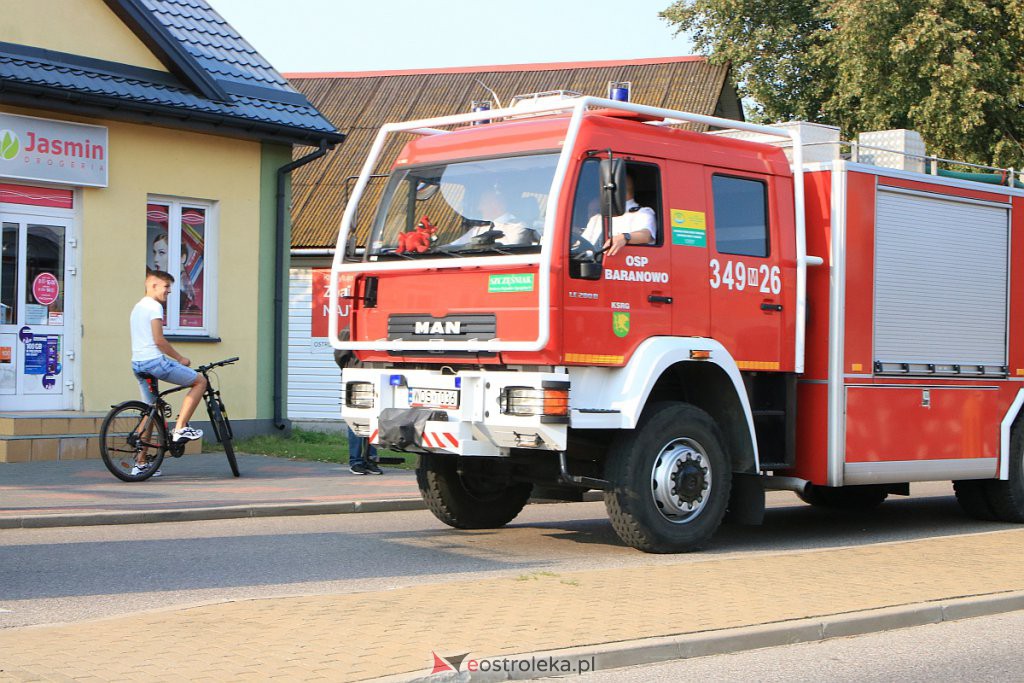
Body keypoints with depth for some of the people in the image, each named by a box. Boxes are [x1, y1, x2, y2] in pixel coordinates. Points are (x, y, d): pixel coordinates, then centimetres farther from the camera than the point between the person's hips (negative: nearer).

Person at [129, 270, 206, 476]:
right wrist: (180, 358, -6)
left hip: (138, 364, 10)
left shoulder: (138, 307, 23)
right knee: (200, 381, 1)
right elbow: (159, 340, -16)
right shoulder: (154, 306, -9)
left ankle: (140, 463, 13)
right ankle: (180, 428, -4)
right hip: (154, 361, -10)